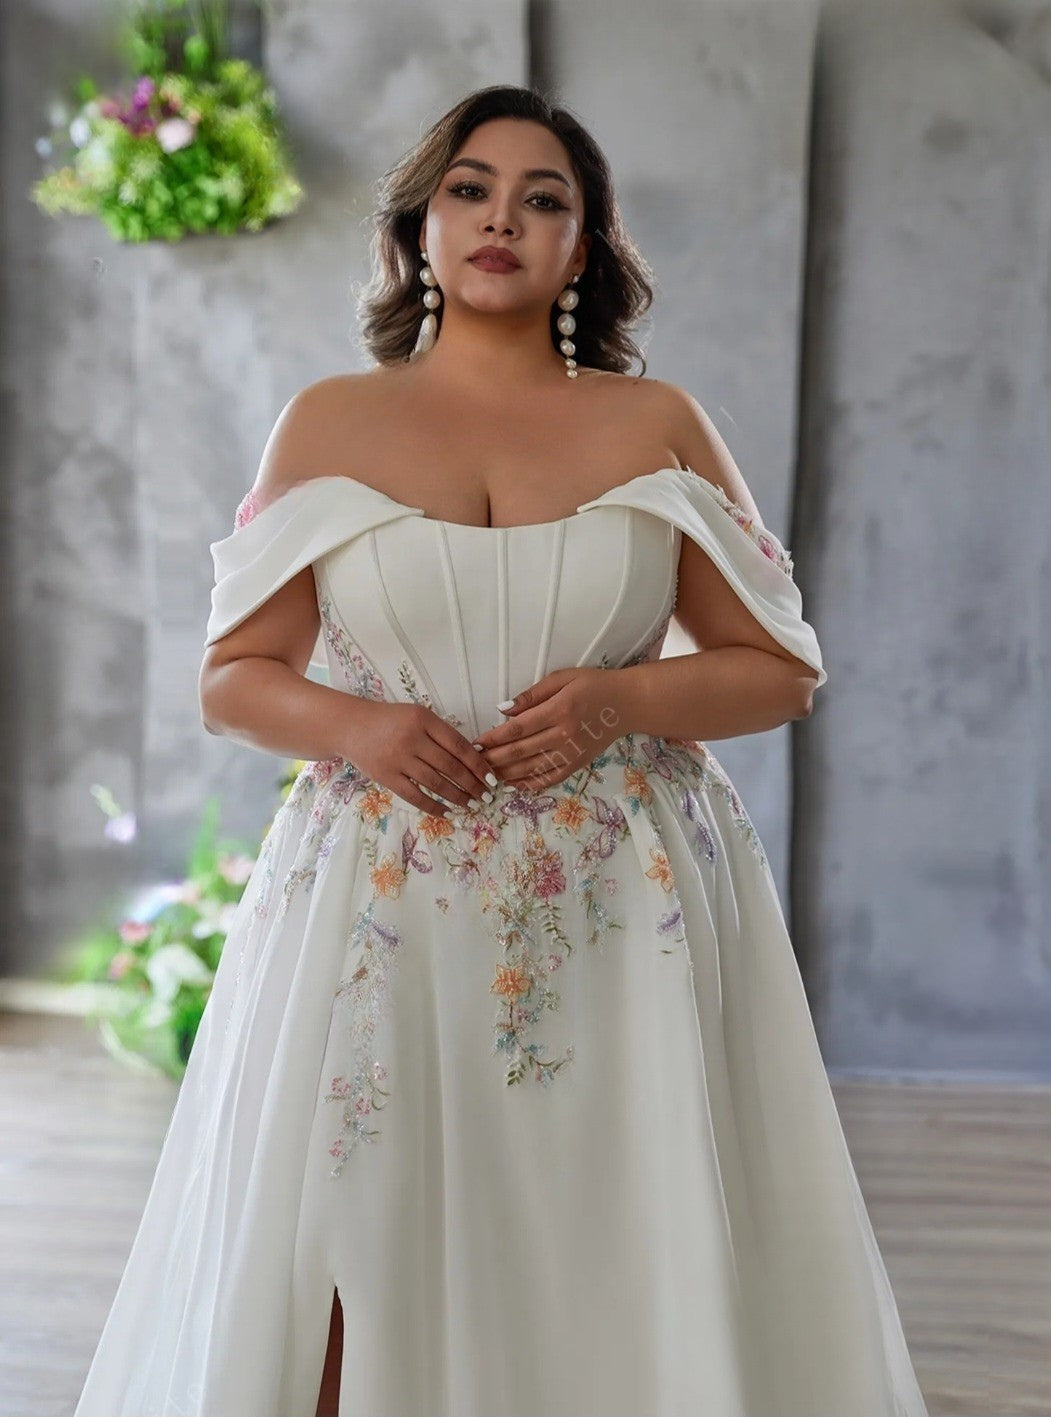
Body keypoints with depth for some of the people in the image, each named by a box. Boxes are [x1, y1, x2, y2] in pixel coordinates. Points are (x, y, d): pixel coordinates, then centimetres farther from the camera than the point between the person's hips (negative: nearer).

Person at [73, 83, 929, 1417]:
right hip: (379, 906, 0)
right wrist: (354, 726, -12)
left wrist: (621, 700, -11)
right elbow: (234, 677, 9)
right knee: (350, 1279, -2)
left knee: (629, 1273, 0)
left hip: (623, 916, 0)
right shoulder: (329, 422, 8)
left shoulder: (658, 424, 7)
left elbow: (781, 669, 8)